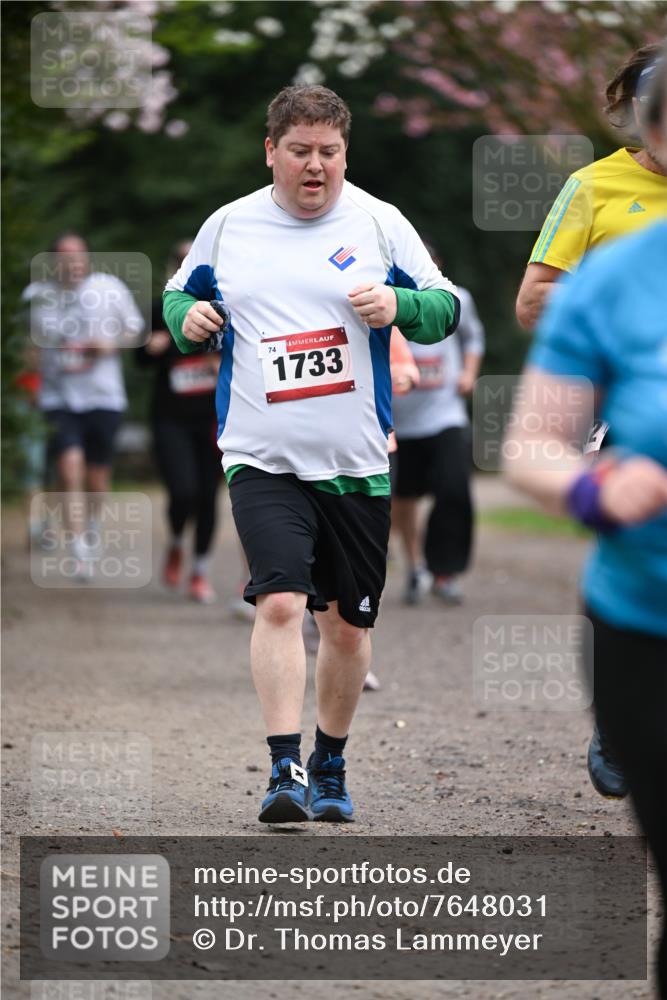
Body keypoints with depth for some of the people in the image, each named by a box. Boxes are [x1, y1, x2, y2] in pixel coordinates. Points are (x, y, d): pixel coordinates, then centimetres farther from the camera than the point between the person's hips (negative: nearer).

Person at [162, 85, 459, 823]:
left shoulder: (378, 223, 2)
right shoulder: (226, 227, 6)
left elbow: (446, 308, 4)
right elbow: (179, 294, 20)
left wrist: (398, 305, -16)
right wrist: (187, 317, -3)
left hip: (356, 462, 1)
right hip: (262, 459, -1)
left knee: (348, 624, 9)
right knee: (280, 601, -20)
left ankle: (330, 768, 28)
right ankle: (285, 768, -18)